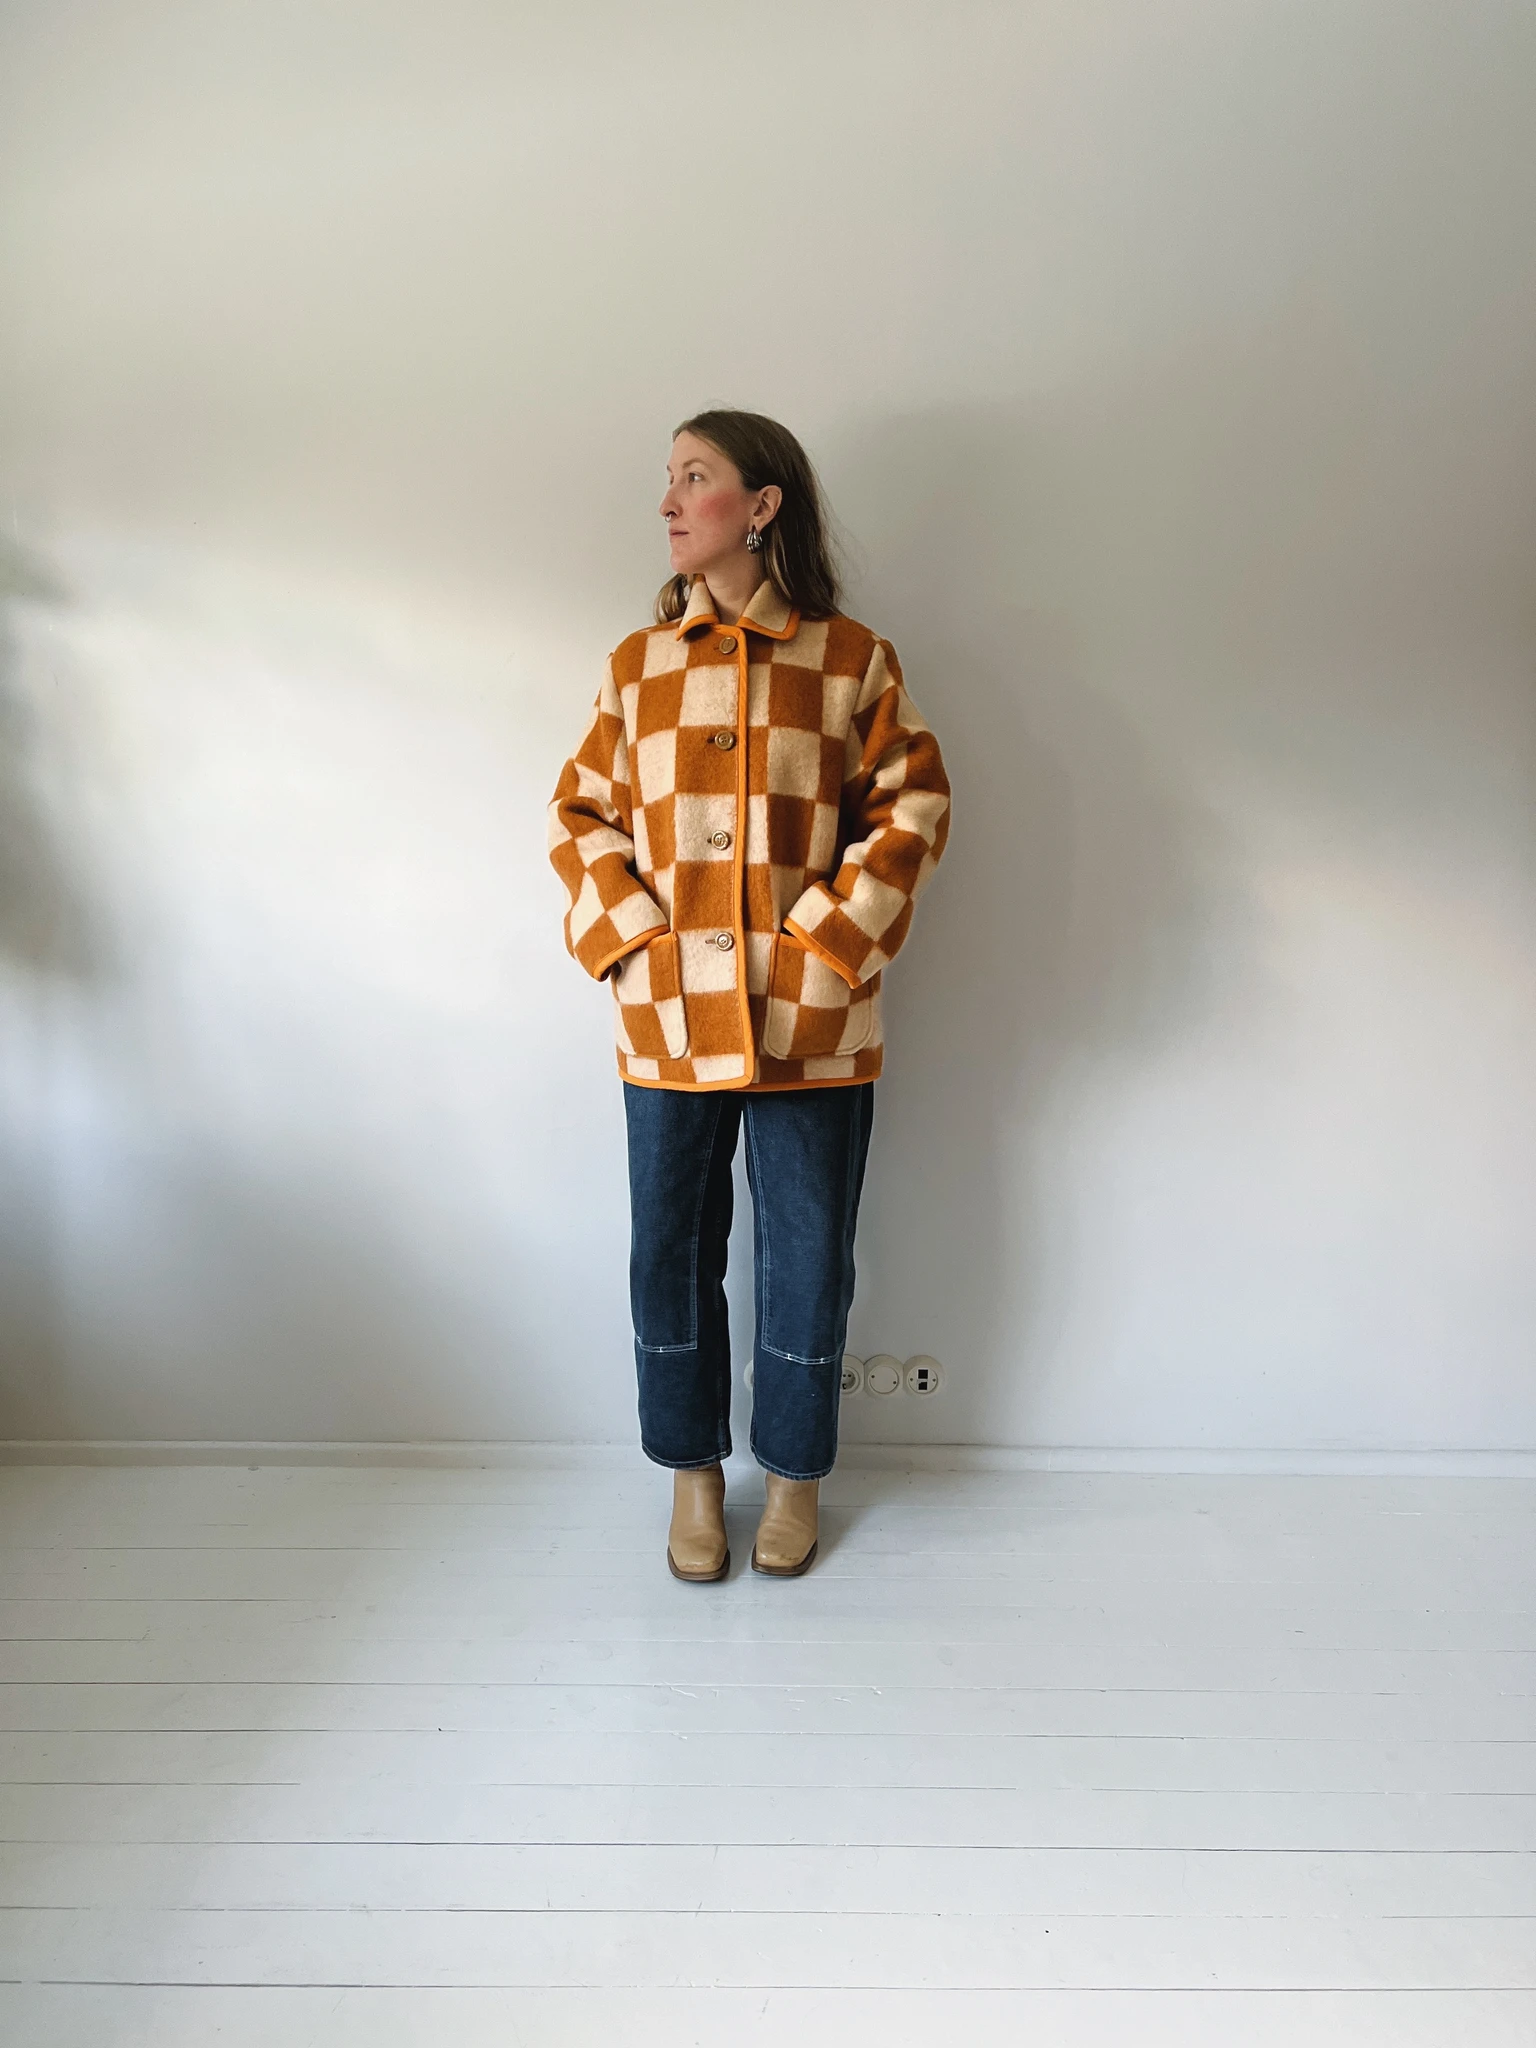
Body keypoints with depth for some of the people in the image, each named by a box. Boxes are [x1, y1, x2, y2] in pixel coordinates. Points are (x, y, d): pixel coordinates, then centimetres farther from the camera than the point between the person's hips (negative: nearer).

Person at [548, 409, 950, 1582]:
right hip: (668, 1019, 3)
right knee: (671, 1252, 10)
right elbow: (581, 816, 9)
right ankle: (693, 1473, 32)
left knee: (807, 1257, 8)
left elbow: (913, 807, -2)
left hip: (810, 1024, -2)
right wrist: (634, 942, -5)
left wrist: (824, 945, -11)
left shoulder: (852, 659, 0)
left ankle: (796, 1473, 31)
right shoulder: (638, 664, 8)